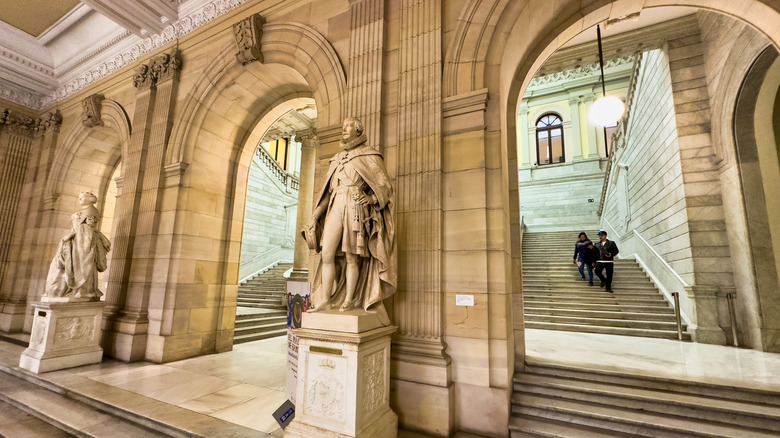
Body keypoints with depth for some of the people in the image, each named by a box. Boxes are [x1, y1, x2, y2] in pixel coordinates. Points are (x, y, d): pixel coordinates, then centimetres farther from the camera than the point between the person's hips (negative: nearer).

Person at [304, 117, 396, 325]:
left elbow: (384, 185, 1)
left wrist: (371, 199, -19)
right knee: (327, 253, -4)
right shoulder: (337, 159, 23)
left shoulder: (369, 155, 7)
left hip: (355, 208, -5)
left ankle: (348, 300, 5)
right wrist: (316, 214, 11)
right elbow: (327, 190, 20)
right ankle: (324, 300, 1)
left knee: (351, 256, -5)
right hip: (336, 208, 5)